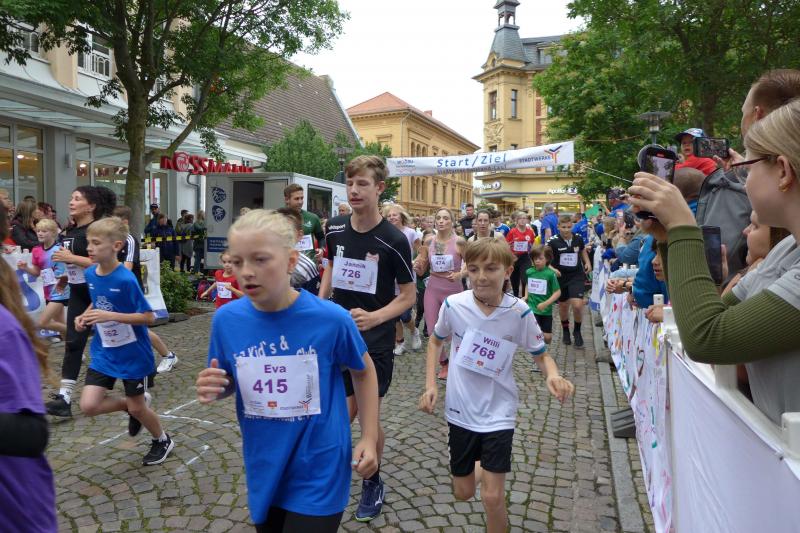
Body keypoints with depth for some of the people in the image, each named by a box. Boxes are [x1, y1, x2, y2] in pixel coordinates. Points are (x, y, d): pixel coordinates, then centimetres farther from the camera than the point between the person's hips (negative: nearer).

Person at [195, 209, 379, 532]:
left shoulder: (331, 319, -19)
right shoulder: (226, 320, -11)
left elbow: (363, 372, 0)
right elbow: (230, 384, 6)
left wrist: (369, 438, -3)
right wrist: (213, 390, -16)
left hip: (318, 475, -3)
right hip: (264, 474, 4)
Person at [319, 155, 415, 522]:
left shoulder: (394, 240, -16)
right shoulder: (335, 229, -3)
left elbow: (408, 295, -9)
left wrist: (374, 317, -24)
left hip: (375, 343, -3)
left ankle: (373, 482, 31)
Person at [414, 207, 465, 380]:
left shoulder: (459, 242, -10)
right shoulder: (429, 241, 1)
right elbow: (421, 271, 7)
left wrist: (460, 274, -21)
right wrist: (417, 266, -15)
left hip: (453, 290, -3)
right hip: (432, 289, 3)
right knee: (432, 332, 5)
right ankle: (444, 363, 32)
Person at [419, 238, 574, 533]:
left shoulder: (519, 312, -16)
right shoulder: (454, 305, -13)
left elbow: (541, 355, -3)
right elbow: (436, 341, 6)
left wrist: (553, 375, -25)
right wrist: (430, 384, -2)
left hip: (498, 412, -2)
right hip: (460, 409, 2)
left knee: (492, 497, -4)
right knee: (463, 492, 16)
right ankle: (484, 468, 49)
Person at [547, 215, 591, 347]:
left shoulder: (578, 239, -3)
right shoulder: (553, 242, -13)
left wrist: (588, 262, 3)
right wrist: (552, 269, -24)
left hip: (577, 276, 1)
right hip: (560, 277, 0)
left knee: (577, 305, -14)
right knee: (563, 306, 14)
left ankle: (577, 331, 13)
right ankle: (565, 331, 40)